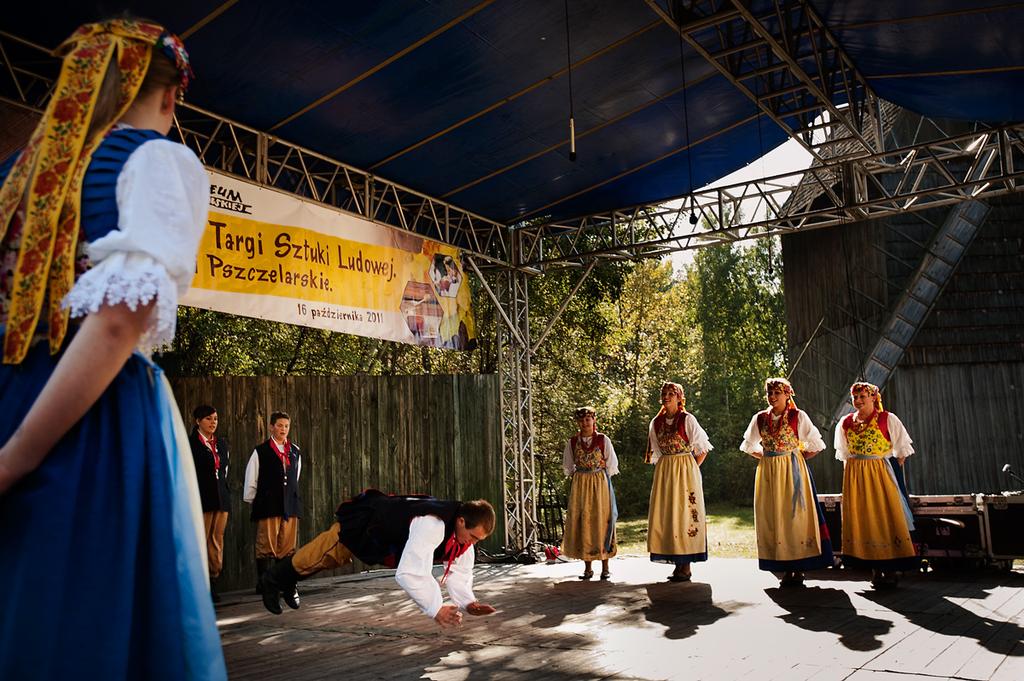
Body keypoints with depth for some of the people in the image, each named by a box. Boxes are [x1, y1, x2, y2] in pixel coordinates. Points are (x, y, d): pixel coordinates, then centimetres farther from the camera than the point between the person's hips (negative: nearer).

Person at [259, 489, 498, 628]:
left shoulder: (465, 528, -22)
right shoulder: (432, 525, -48)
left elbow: (458, 571, -12)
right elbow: (410, 573, -54)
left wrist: (467, 602, -26)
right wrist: (436, 610, -52)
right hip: (366, 521, -8)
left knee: (336, 557, 29)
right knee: (324, 554, 15)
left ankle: (289, 582, 55)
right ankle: (274, 579, 44)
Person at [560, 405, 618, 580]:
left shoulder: (603, 439, -2)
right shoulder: (572, 442, 4)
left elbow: (612, 464, 4)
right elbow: (567, 466, 14)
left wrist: (598, 477, 1)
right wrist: (579, 476, 6)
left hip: (600, 483, -2)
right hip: (580, 485, 2)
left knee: (601, 522, -1)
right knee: (582, 523, 1)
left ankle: (605, 567, 6)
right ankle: (587, 568, 9)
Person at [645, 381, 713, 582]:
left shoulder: (687, 420, -7)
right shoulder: (656, 422, 8)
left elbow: (703, 448, -3)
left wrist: (692, 469, -4)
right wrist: (661, 468, 10)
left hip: (685, 472, -5)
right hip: (664, 473, 5)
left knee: (684, 514, -4)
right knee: (665, 516, 4)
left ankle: (686, 567, 1)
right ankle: (677, 564, 13)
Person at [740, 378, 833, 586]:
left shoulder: (798, 416, -3)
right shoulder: (760, 418, 7)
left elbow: (816, 444, 2)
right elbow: (748, 445, 19)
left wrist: (800, 457, -2)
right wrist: (764, 457, 9)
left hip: (792, 470, -3)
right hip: (768, 472, 4)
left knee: (794, 514, -4)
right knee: (773, 517, 3)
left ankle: (799, 569, 3)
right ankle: (785, 569, 11)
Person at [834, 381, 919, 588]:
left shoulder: (887, 419, -2)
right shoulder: (845, 423, 8)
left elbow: (902, 450, 1)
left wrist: (895, 471, -4)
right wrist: (849, 476, 9)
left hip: (882, 472, -3)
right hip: (855, 477, 3)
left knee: (887, 516, -4)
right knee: (863, 520, 3)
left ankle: (891, 570, 1)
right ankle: (876, 570, 11)